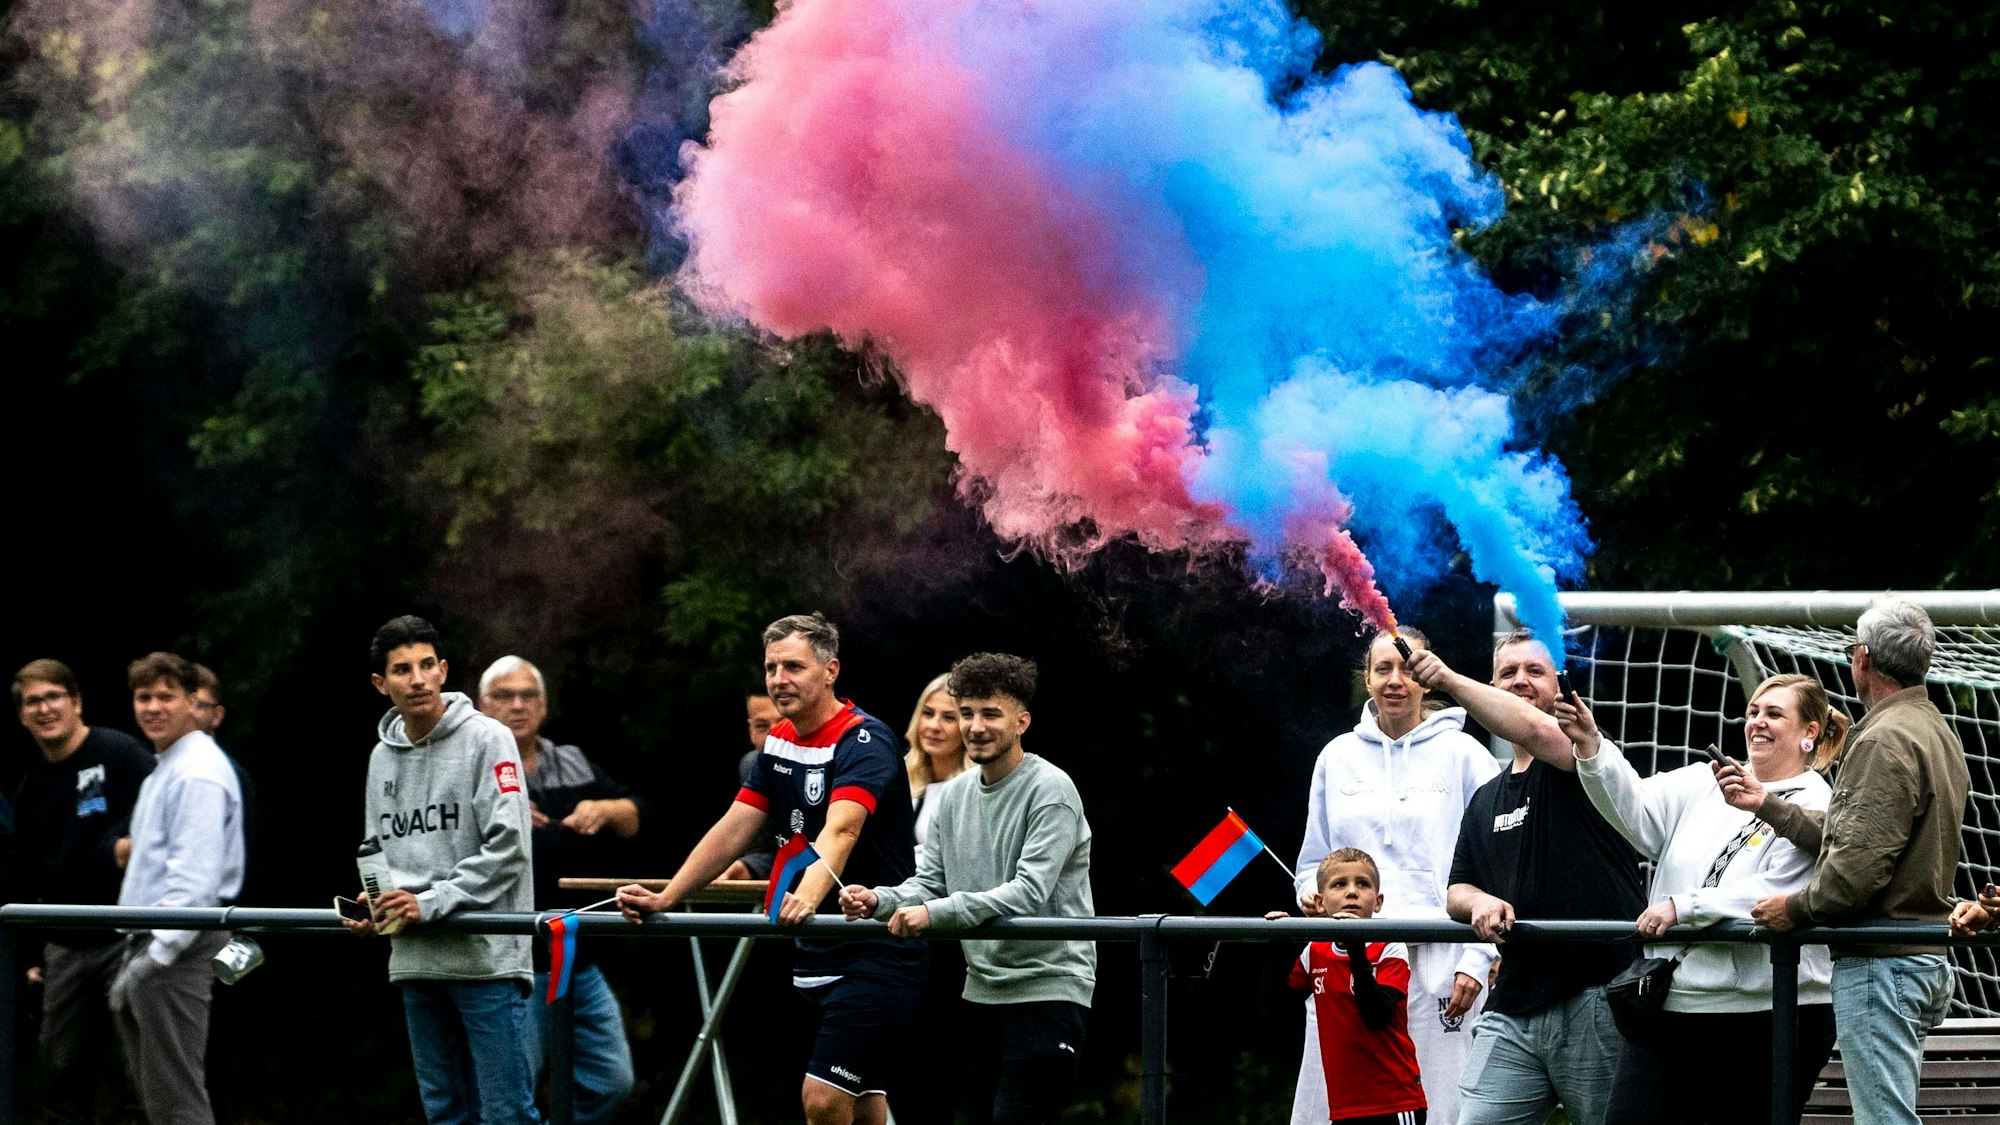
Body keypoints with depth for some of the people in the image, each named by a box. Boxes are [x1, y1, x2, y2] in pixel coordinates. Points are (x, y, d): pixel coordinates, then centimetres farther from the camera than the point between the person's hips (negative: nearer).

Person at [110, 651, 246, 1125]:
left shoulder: (198, 774, -13)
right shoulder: (163, 769, 20)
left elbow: (194, 877, -21)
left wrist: (157, 954, -23)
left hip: (177, 948, -11)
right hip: (150, 942, 11)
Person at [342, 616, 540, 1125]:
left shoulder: (486, 739, -5)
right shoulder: (383, 756, 14)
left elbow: (506, 846, -12)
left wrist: (429, 903, -15)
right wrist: (376, 905, 3)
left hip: (486, 955, -7)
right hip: (416, 963, 7)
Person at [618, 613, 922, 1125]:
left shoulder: (864, 741, -17)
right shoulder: (779, 743, 9)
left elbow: (840, 831, -34)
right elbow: (734, 830, 11)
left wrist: (808, 898, -51)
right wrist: (665, 899, 1)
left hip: (878, 952, -8)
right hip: (818, 953, 8)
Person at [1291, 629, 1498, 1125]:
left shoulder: (1462, 755, 4)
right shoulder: (1338, 757, 15)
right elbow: (1314, 861, 23)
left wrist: (1477, 959, -8)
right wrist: (1313, 893, 1)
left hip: (1436, 964, -3)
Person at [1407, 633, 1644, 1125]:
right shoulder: (1486, 800, 22)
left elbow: (1534, 732, -22)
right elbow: (1455, 891, 21)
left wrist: (1449, 679, -26)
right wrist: (1479, 901, -3)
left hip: (1597, 1005, -6)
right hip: (1512, 1011, 6)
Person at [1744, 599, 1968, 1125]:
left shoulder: (1886, 740, -16)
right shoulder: (1936, 731, 17)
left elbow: (1860, 864, -23)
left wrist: (1797, 907, -7)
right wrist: (1768, 805, 21)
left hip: (1881, 963, -11)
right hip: (1926, 959, 11)